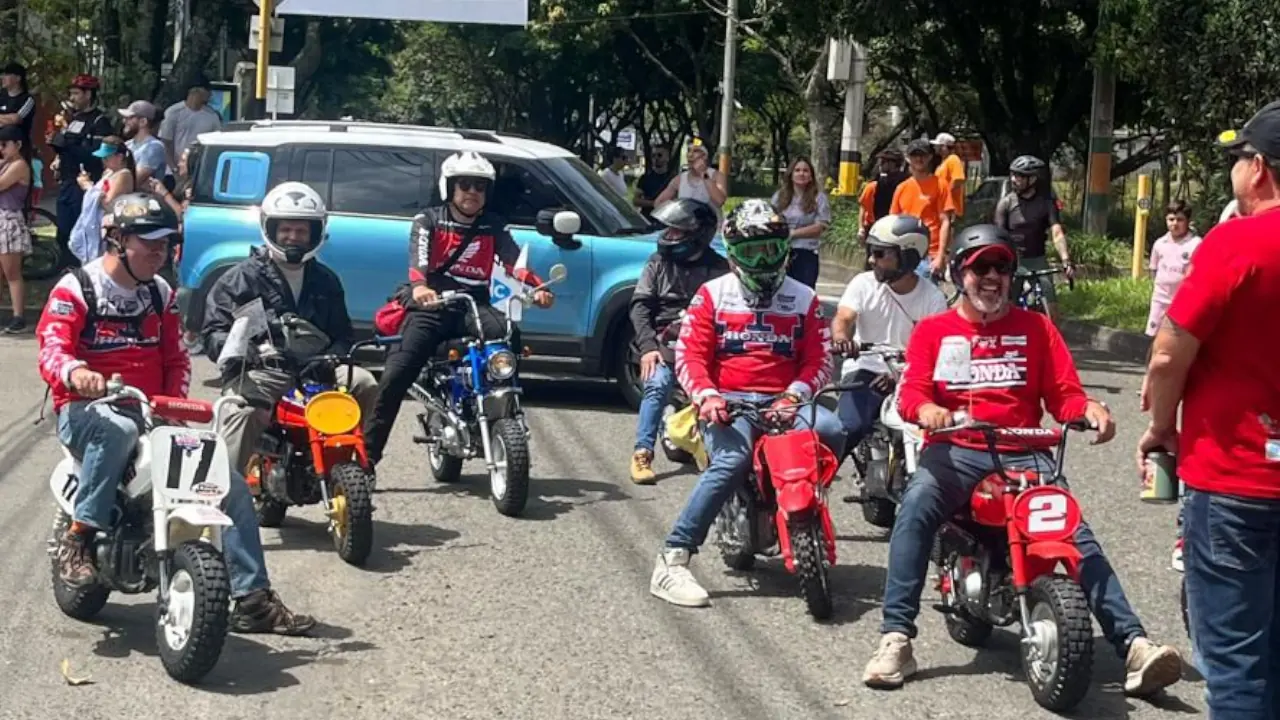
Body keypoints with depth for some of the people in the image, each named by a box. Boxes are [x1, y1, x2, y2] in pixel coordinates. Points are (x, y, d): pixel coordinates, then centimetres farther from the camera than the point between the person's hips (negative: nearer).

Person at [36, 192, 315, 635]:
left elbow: (175, 358, 14)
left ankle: (252, 599, -4)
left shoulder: (161, 294, 13)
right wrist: (74, 372, -43)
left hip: (152, 414, 6)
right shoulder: (75, 289, -5)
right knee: (118, 429, -43)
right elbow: (52, 348, -19)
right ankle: (78, 539, -28)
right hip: (87, 410, -6)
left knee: (230, 481, -8)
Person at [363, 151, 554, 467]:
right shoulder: (428, 221, 6)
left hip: (473, 305, 2)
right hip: (430, 305, -1)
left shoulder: (493, 226, 13)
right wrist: (419, 287, -37)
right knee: (395, 376, -16)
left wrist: (536, 287, -25)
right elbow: (418, 256, -14)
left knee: (506, 333, -31)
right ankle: (366, 454, -12)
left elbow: (513, 260, -3)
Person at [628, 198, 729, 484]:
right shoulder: (658, 262, 13)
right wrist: (648, 346, -8)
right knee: (657, 385, -25)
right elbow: (640, 305, 6)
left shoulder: (718, 267, 8)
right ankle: (642, 455, -27)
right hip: (664, 340, 0)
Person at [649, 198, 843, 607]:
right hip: (728, 402, -2)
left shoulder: (803, 299, 15)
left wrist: (794, 395, -14)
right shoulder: (712, 295, 10)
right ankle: (672, 561, -33)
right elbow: (689, 355, 0)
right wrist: (706, 395, -20)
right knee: (731, 460, -33)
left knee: (830, 429, -30)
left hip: (782, 402, 2)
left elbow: (818, 359, 6)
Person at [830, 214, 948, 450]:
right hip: (865, 373, 0)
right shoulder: (863, 283, 1)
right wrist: (840, 338, -42)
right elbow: (843, 318, -15)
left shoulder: (933, 298, -2)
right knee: (848, 428, -26)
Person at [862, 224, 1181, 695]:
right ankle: (896, 638, -33)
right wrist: (925, 409, -26)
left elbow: (1063, 393, 7)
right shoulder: (932, 330, 13)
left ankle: (1132, 644, -26)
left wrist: (1089, 408, -17)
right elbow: (912, 391, -1)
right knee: (914, 509, -31)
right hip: (955, 451, -1)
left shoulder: (1036, 328, 16)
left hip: (1023, 454, 1)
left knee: (1074, 532, -20)